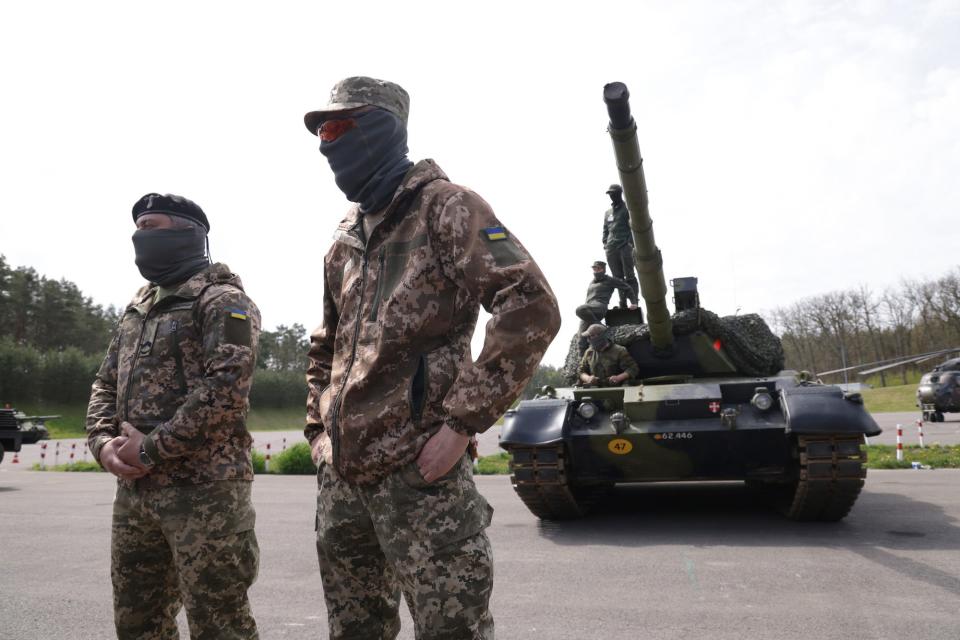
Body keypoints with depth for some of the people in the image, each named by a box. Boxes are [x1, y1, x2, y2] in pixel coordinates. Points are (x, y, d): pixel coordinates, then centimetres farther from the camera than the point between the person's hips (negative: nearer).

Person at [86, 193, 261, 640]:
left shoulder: (222, 301, -7)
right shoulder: (137, 309, 19)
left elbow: (223, 389, -19)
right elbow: (105, 385, 20)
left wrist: (151, 449, -15)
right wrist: (104, 443, 0)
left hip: (204, 489, -8)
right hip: (133, 490, 8)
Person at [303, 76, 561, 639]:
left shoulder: (444, 206, -5)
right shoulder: (346, 238, 18)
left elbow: (532, 308, -17)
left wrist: (463, 421, -19)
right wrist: (320, 426, 16)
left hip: (418, 472, -7)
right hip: (341, 477, 8)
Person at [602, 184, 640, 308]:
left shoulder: (627, 208, 7)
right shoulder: (608, 213, 22)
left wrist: (630, 242, -12)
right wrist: (605, 243, 10)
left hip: (625, 246, -5)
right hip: (611, 248, 5)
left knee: (629, 275, -8)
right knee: (617, 277, 2)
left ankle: (633, 301, -8)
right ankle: (623, 302, 5)